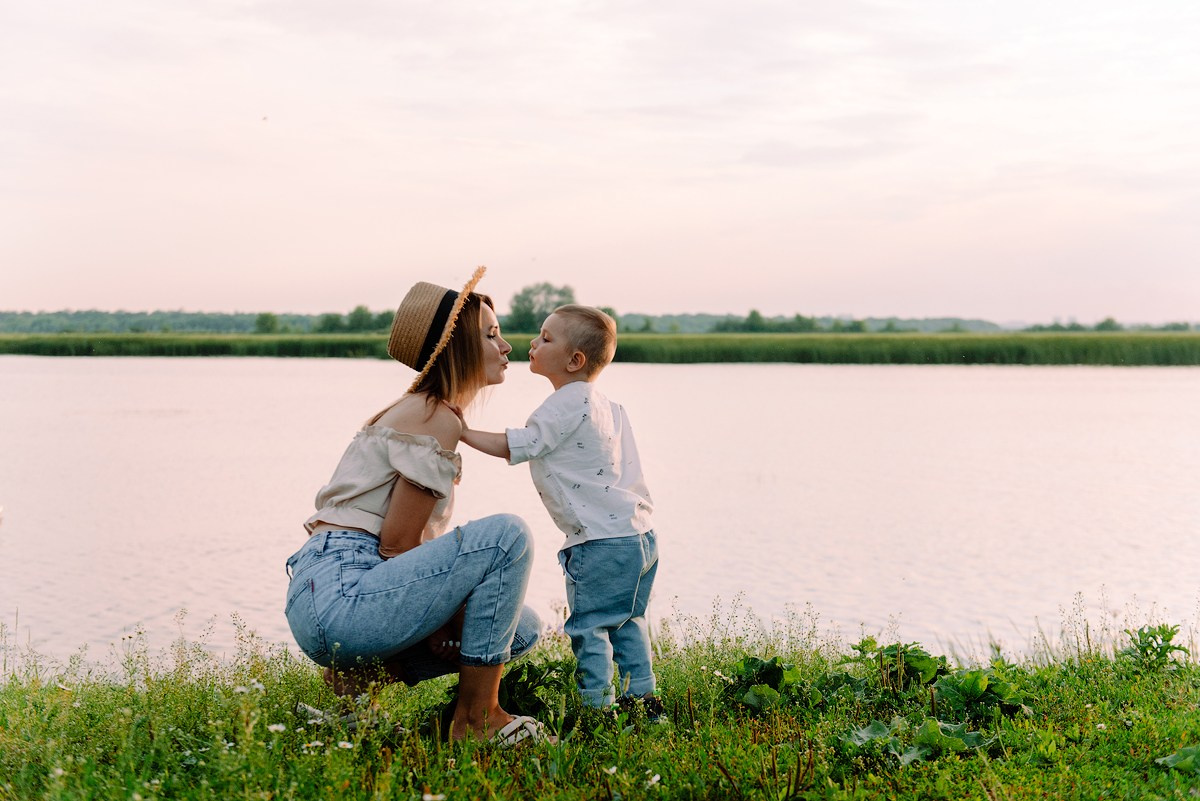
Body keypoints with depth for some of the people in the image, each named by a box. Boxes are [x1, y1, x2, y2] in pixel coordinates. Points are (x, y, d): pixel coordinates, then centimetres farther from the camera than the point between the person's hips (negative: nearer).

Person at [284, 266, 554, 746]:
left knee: (522, 629, 14)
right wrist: (450, 614, -3)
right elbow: (395, 544, -15)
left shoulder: (423, 411, 19)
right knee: (507, 534, -21)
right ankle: (476, 719, -12)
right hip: (338, 594, -10)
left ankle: (364, 670, 10)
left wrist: (448, 612, 3)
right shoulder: (436, 419, -11)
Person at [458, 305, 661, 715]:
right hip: (639, 534, 9)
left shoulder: (566, 404, -13)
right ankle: (643, 699, 25)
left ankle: (598, 707, 3)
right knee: (627, 622, 19)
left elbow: (516, 447, -14)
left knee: (588, 626, 0)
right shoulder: (605, 405, 14)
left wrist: (462, 432, -7)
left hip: (601, 542, -9)